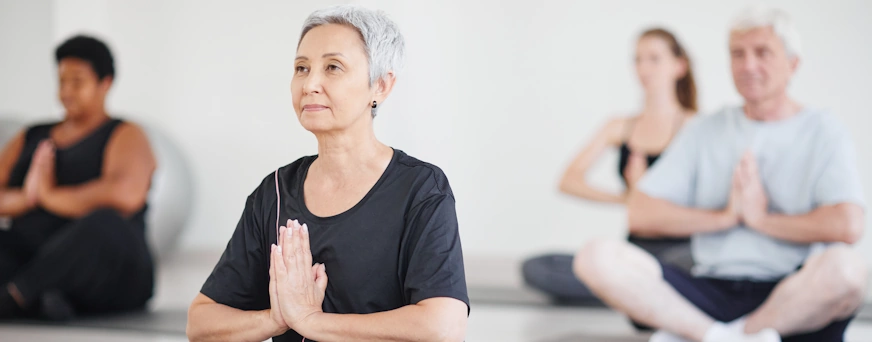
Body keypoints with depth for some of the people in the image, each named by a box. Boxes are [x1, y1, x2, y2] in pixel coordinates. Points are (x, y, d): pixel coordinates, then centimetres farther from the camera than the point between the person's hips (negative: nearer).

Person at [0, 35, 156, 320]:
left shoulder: (126, 136, 5)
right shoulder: (29, 139, 22)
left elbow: (124, 195, -17)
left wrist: (48, 195, -7)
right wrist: (25, 198, -12)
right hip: (27, 259, 5)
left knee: (104, 223, -39)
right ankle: (36, 300, -37)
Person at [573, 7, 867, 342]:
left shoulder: (822, 131, 5)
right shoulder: (705, 132, 15)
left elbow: (848, 226, -13)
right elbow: (641, 213, 5)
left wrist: (763, 218, -5)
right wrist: (726, 216, -3)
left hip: (794, 297, -2)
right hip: (711, 288, 2)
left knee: (845, 267, -39)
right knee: (596, 258, -20)